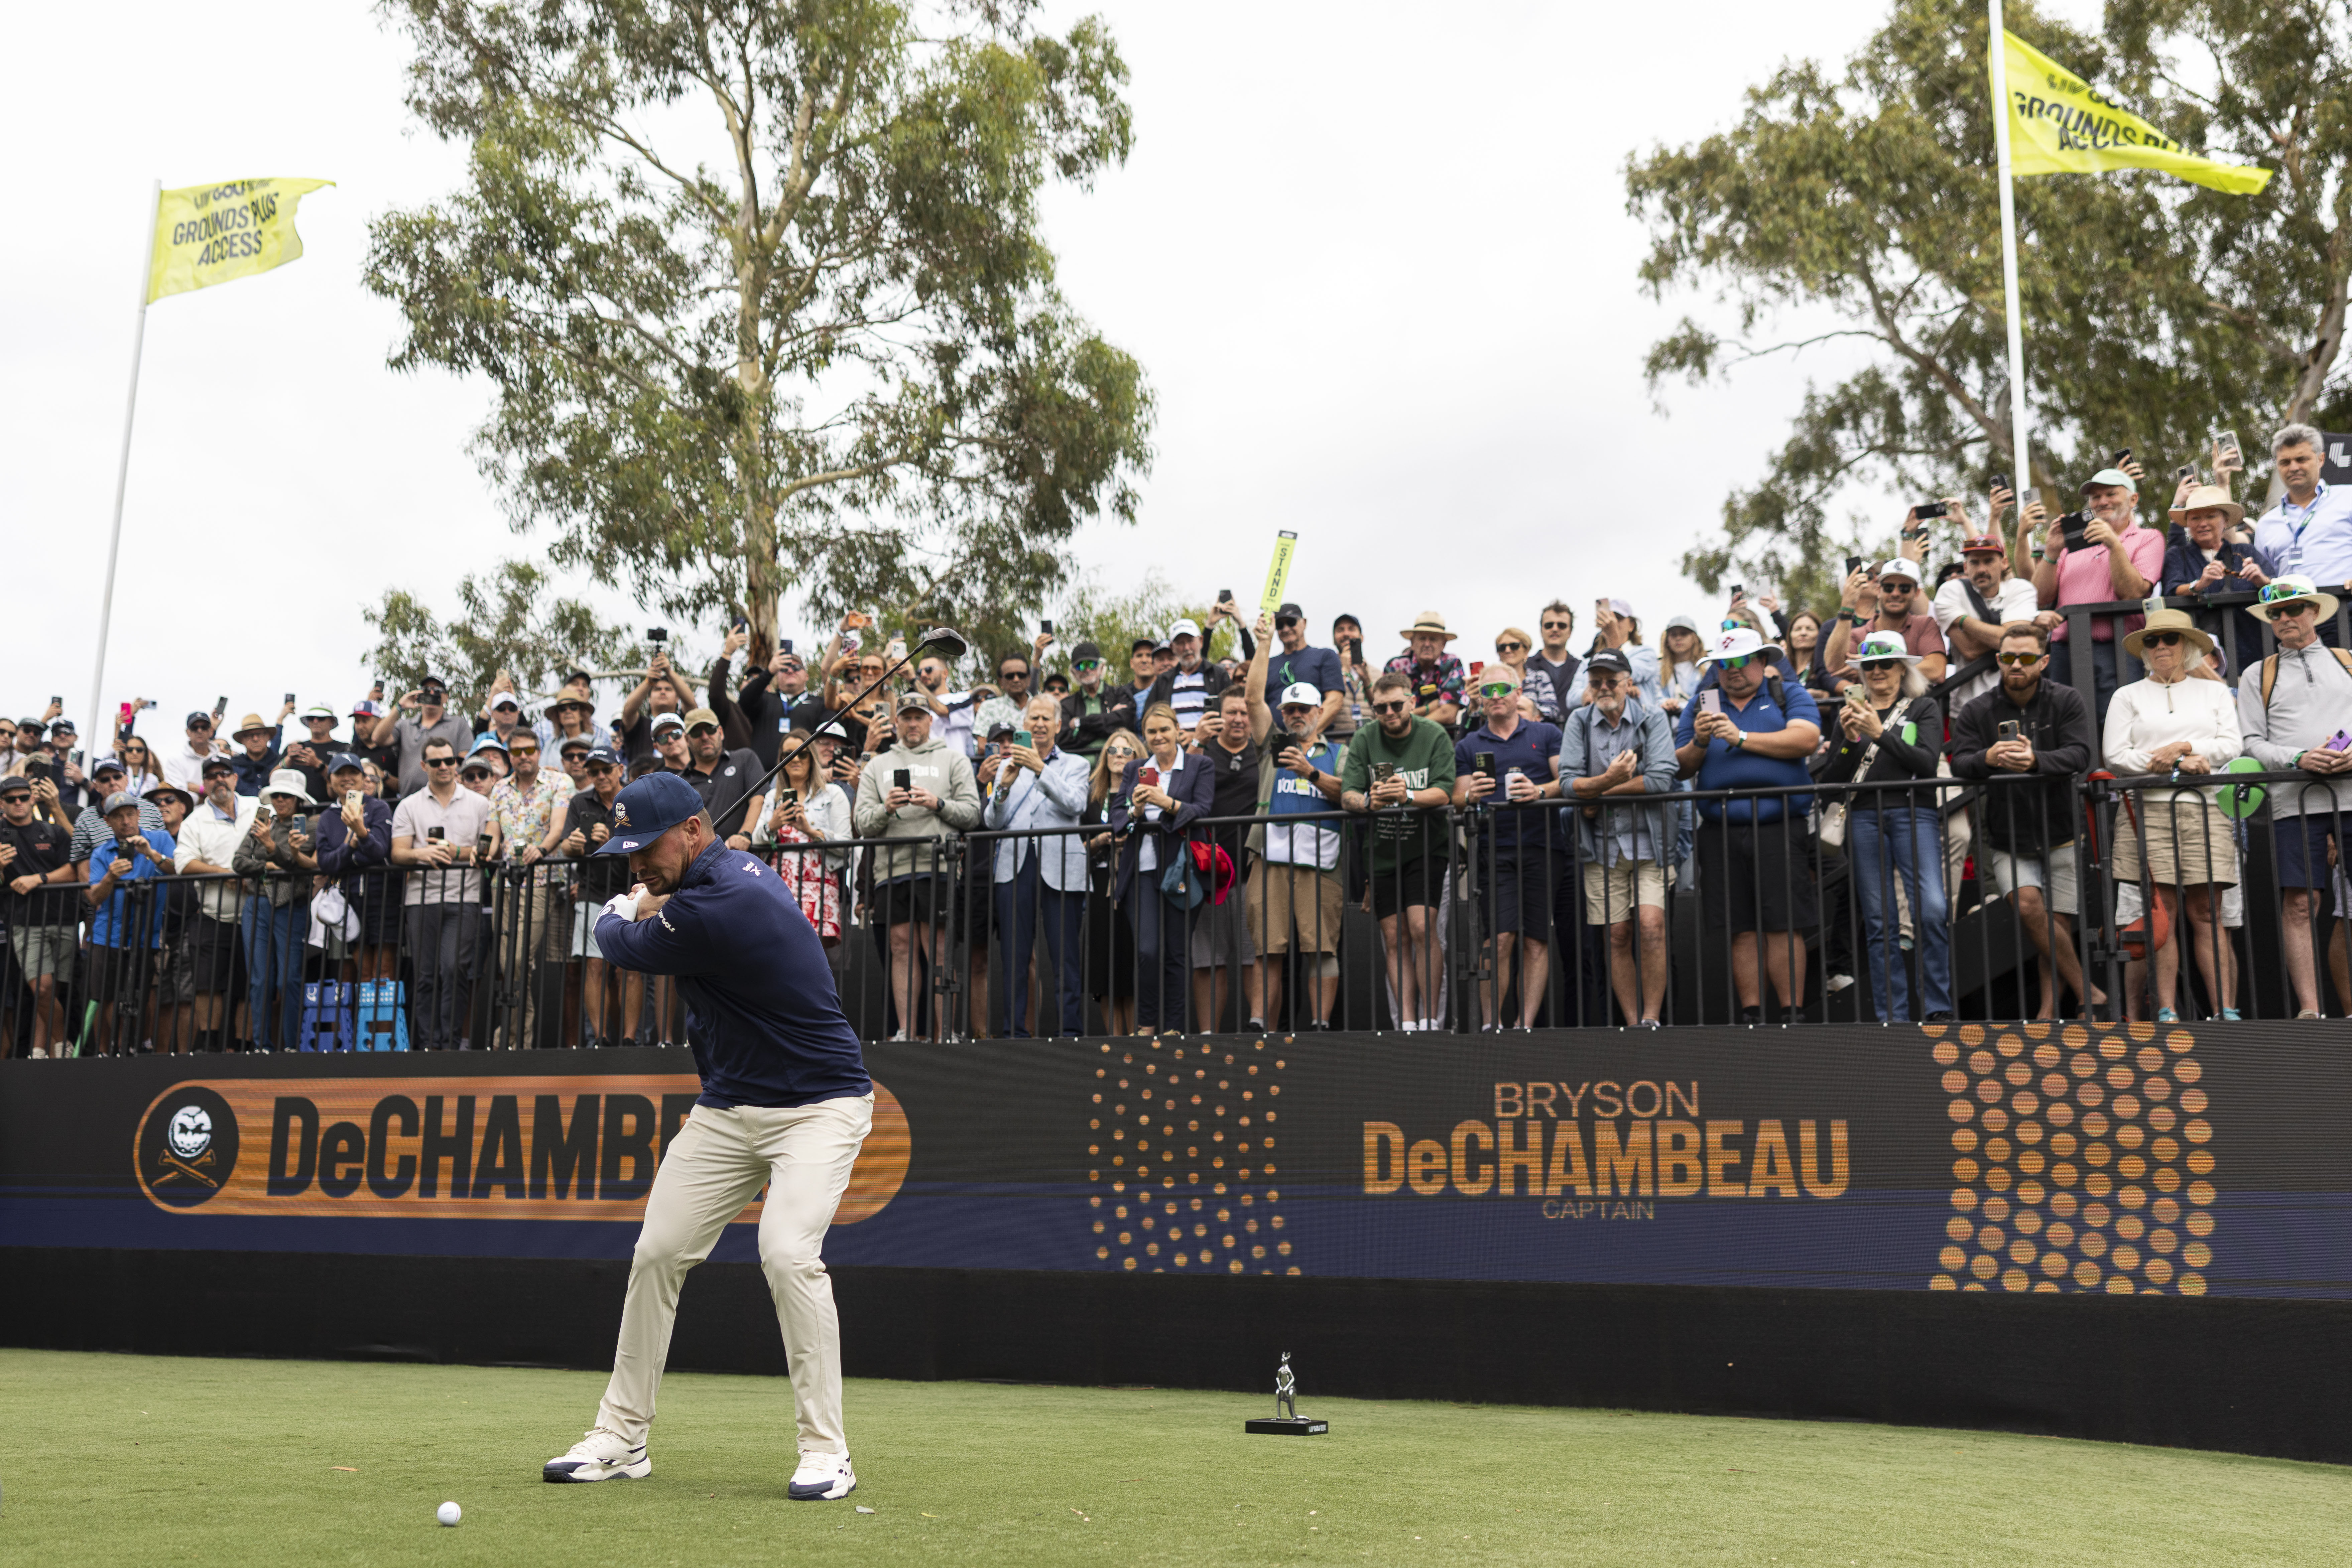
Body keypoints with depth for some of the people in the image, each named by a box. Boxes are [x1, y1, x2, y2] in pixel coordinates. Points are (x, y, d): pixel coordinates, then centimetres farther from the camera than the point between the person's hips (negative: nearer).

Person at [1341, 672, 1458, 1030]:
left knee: (1422, 927, -15)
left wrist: (1408, 796, -32)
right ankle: (1407, 1023, 5)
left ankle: (1430, 1019, -6)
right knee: (1395, 939, 2)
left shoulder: (1434, 736, -5)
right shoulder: (1364, 740, 1)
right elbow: (1347, 795, -6)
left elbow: (1443, 792, -14)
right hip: (1382, 849, 3)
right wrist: (1369, 802, -27)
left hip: (1426, 845, -3)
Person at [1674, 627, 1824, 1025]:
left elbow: (1806, 739, -9)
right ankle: (1751, 1015, 8)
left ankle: (1792, 1014, 0)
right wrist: (1699, 743, -8)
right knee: (1741, 929, 3)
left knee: (1784, 925, -6)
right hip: (1721, 832, 3)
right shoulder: (1701, 707, 18)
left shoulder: (1790, 696, 10)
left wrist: (1741, 738, -11)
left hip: (1779, 826, -2)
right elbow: (1682, 768, 12)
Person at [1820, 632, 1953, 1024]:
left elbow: (1927, 762, -6)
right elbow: (1830, 780, 12)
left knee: (1931, 910, -18)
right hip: (1864, 818, 2)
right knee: (1880, 922, 1)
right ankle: (1893, 1018, 5)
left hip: (1914, 813, -2)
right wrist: (1850, 741, -3)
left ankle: (1938, 1010, -8)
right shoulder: (1850, 712, 17)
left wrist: (1880, 733, -11)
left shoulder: (1924, 708, 11)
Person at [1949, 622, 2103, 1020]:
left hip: (2061, 836, 0)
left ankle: (2050, 1009, 6)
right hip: (2008, 840, 0)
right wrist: (1987, 759, -31)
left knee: (2058, 925, -3)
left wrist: (2036, 761, -32)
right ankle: (2089, 994, -8)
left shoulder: (2067, 701, 2)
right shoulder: (1976, 712, 4)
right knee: (2028, 904, -20)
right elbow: (1959, 763, -8)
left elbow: (2079, 754, -13)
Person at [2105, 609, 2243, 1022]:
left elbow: (2233, 745, 7)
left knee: (2206, 911, -4)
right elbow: (2116, 755, 2)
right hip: (2148, 809, -1)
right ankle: (2166, 1011, -8)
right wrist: (2179, 765, -8)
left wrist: (2184, 747, -8)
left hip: (2204, 809, 1)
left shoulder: (2215, 692, 20)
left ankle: (2226, 1010, -6)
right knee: (2161, 910, -7)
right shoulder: (2128, 696, 14)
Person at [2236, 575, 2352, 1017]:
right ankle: (2309, 1008, -4)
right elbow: (2253, 742, 8)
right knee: (2300, 904, -6)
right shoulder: (2258, 676, 16)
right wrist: (2298, 759, -9)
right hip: (2295, 801, -1)